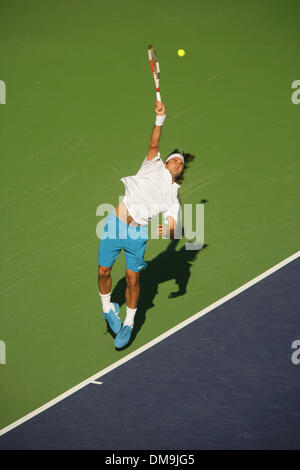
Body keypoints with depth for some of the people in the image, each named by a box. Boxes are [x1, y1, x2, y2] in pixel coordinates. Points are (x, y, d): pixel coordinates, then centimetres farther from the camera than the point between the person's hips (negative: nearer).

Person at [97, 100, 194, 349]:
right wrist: (160, 119, -14)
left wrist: (168, 230, -17)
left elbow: (173, 230, 6)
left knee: (133, 278, -2)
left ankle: (128, 323, 15)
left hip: (138, 233, 0)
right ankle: (108, 307, 26)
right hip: (116, 223, 0)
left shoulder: (173, 196, 12)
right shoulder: (154, 166, 13)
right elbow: (154, 145, -4)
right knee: (103, 271, 1)